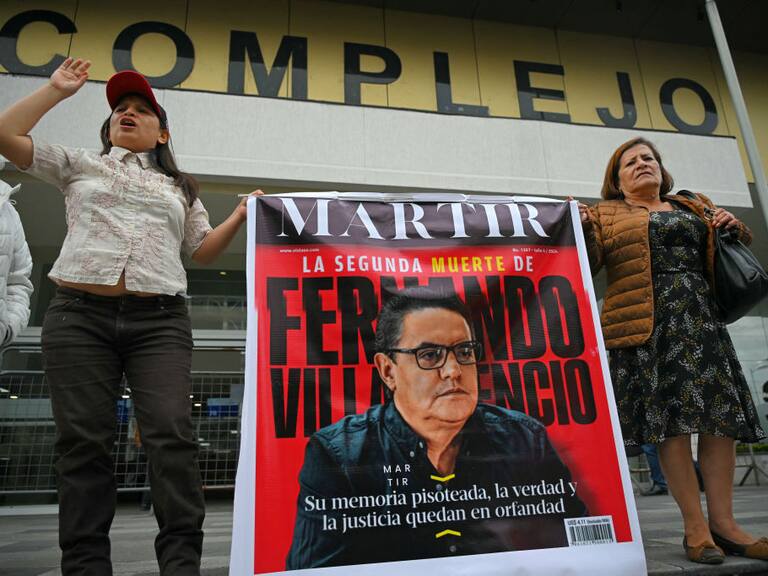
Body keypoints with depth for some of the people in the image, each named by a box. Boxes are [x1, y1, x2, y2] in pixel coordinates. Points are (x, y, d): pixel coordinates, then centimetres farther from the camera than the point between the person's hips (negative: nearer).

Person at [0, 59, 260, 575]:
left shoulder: (179, 188, 24)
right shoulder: (81, 166, 22)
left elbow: (204, 250, 18)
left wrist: (239, 217, 4)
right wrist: (57, 89, 16)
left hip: (160, 320, 0)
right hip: (80, 315, 0)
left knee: (172, 436, -13)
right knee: (84, 442, -3)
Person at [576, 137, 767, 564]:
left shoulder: (696, 208, 24)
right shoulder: (606, 215, 11)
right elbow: (586, 264, 0)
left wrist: (733, 226, 8)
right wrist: (582, 228, -19)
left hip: (701, 318, 5)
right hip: (647, 324, -4)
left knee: (721, 414, 0)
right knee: (671, 417, -7)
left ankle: (723, 522, 9)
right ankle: (696, 526, 0)